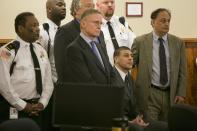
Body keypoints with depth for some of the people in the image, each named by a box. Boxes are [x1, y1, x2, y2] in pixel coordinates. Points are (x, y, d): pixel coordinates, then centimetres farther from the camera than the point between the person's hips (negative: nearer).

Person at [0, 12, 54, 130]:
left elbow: (48, 81, 12)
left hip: (37, 109, 6)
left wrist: (42, 103, -2)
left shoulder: (41, 50, 11)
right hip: (14, 109, -6)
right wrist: (23, 106, -13)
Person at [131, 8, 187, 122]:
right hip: (149, 94, -2)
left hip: (171, 95, 3)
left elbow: (182, 71, 6)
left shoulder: (178, 43, 5)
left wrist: (181, 94, 0)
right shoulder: (140, 41, -1)